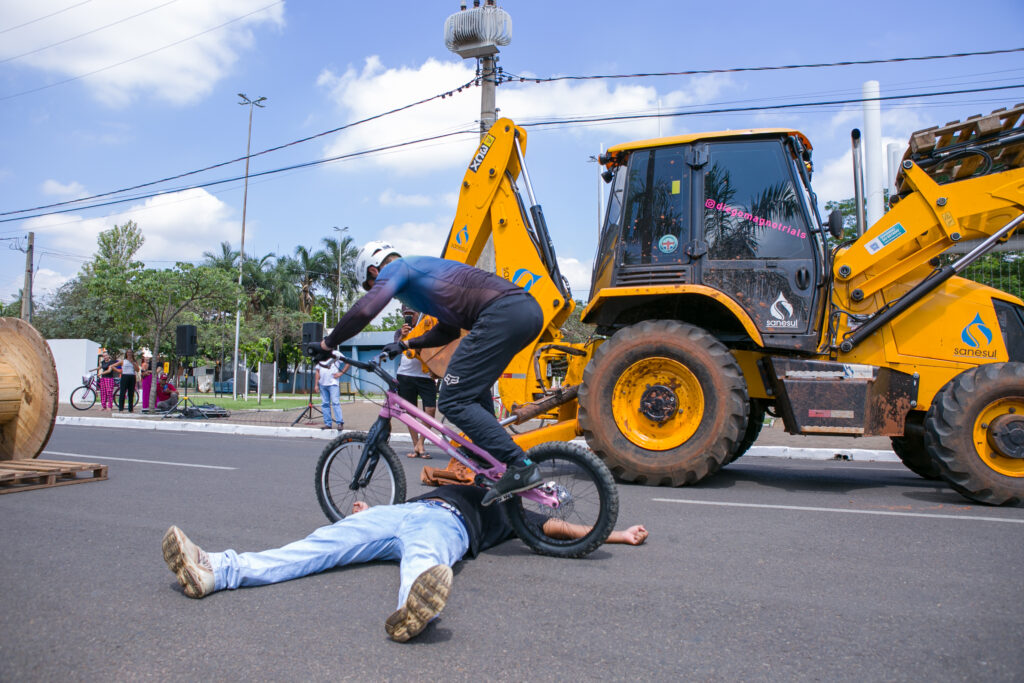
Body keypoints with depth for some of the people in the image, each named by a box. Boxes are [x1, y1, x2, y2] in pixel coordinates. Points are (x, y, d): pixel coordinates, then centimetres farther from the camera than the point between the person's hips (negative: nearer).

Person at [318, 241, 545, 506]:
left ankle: (520, 467, -11)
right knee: (473, 389, 26)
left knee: (453, 400, -6)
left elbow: (363, 311, -9)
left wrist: (327, 344, 6)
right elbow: (449, 330, 40)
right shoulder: (424, 268, 36)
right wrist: (406, 344, 40)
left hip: (502, 314, -10)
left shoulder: (394, 269, 8)